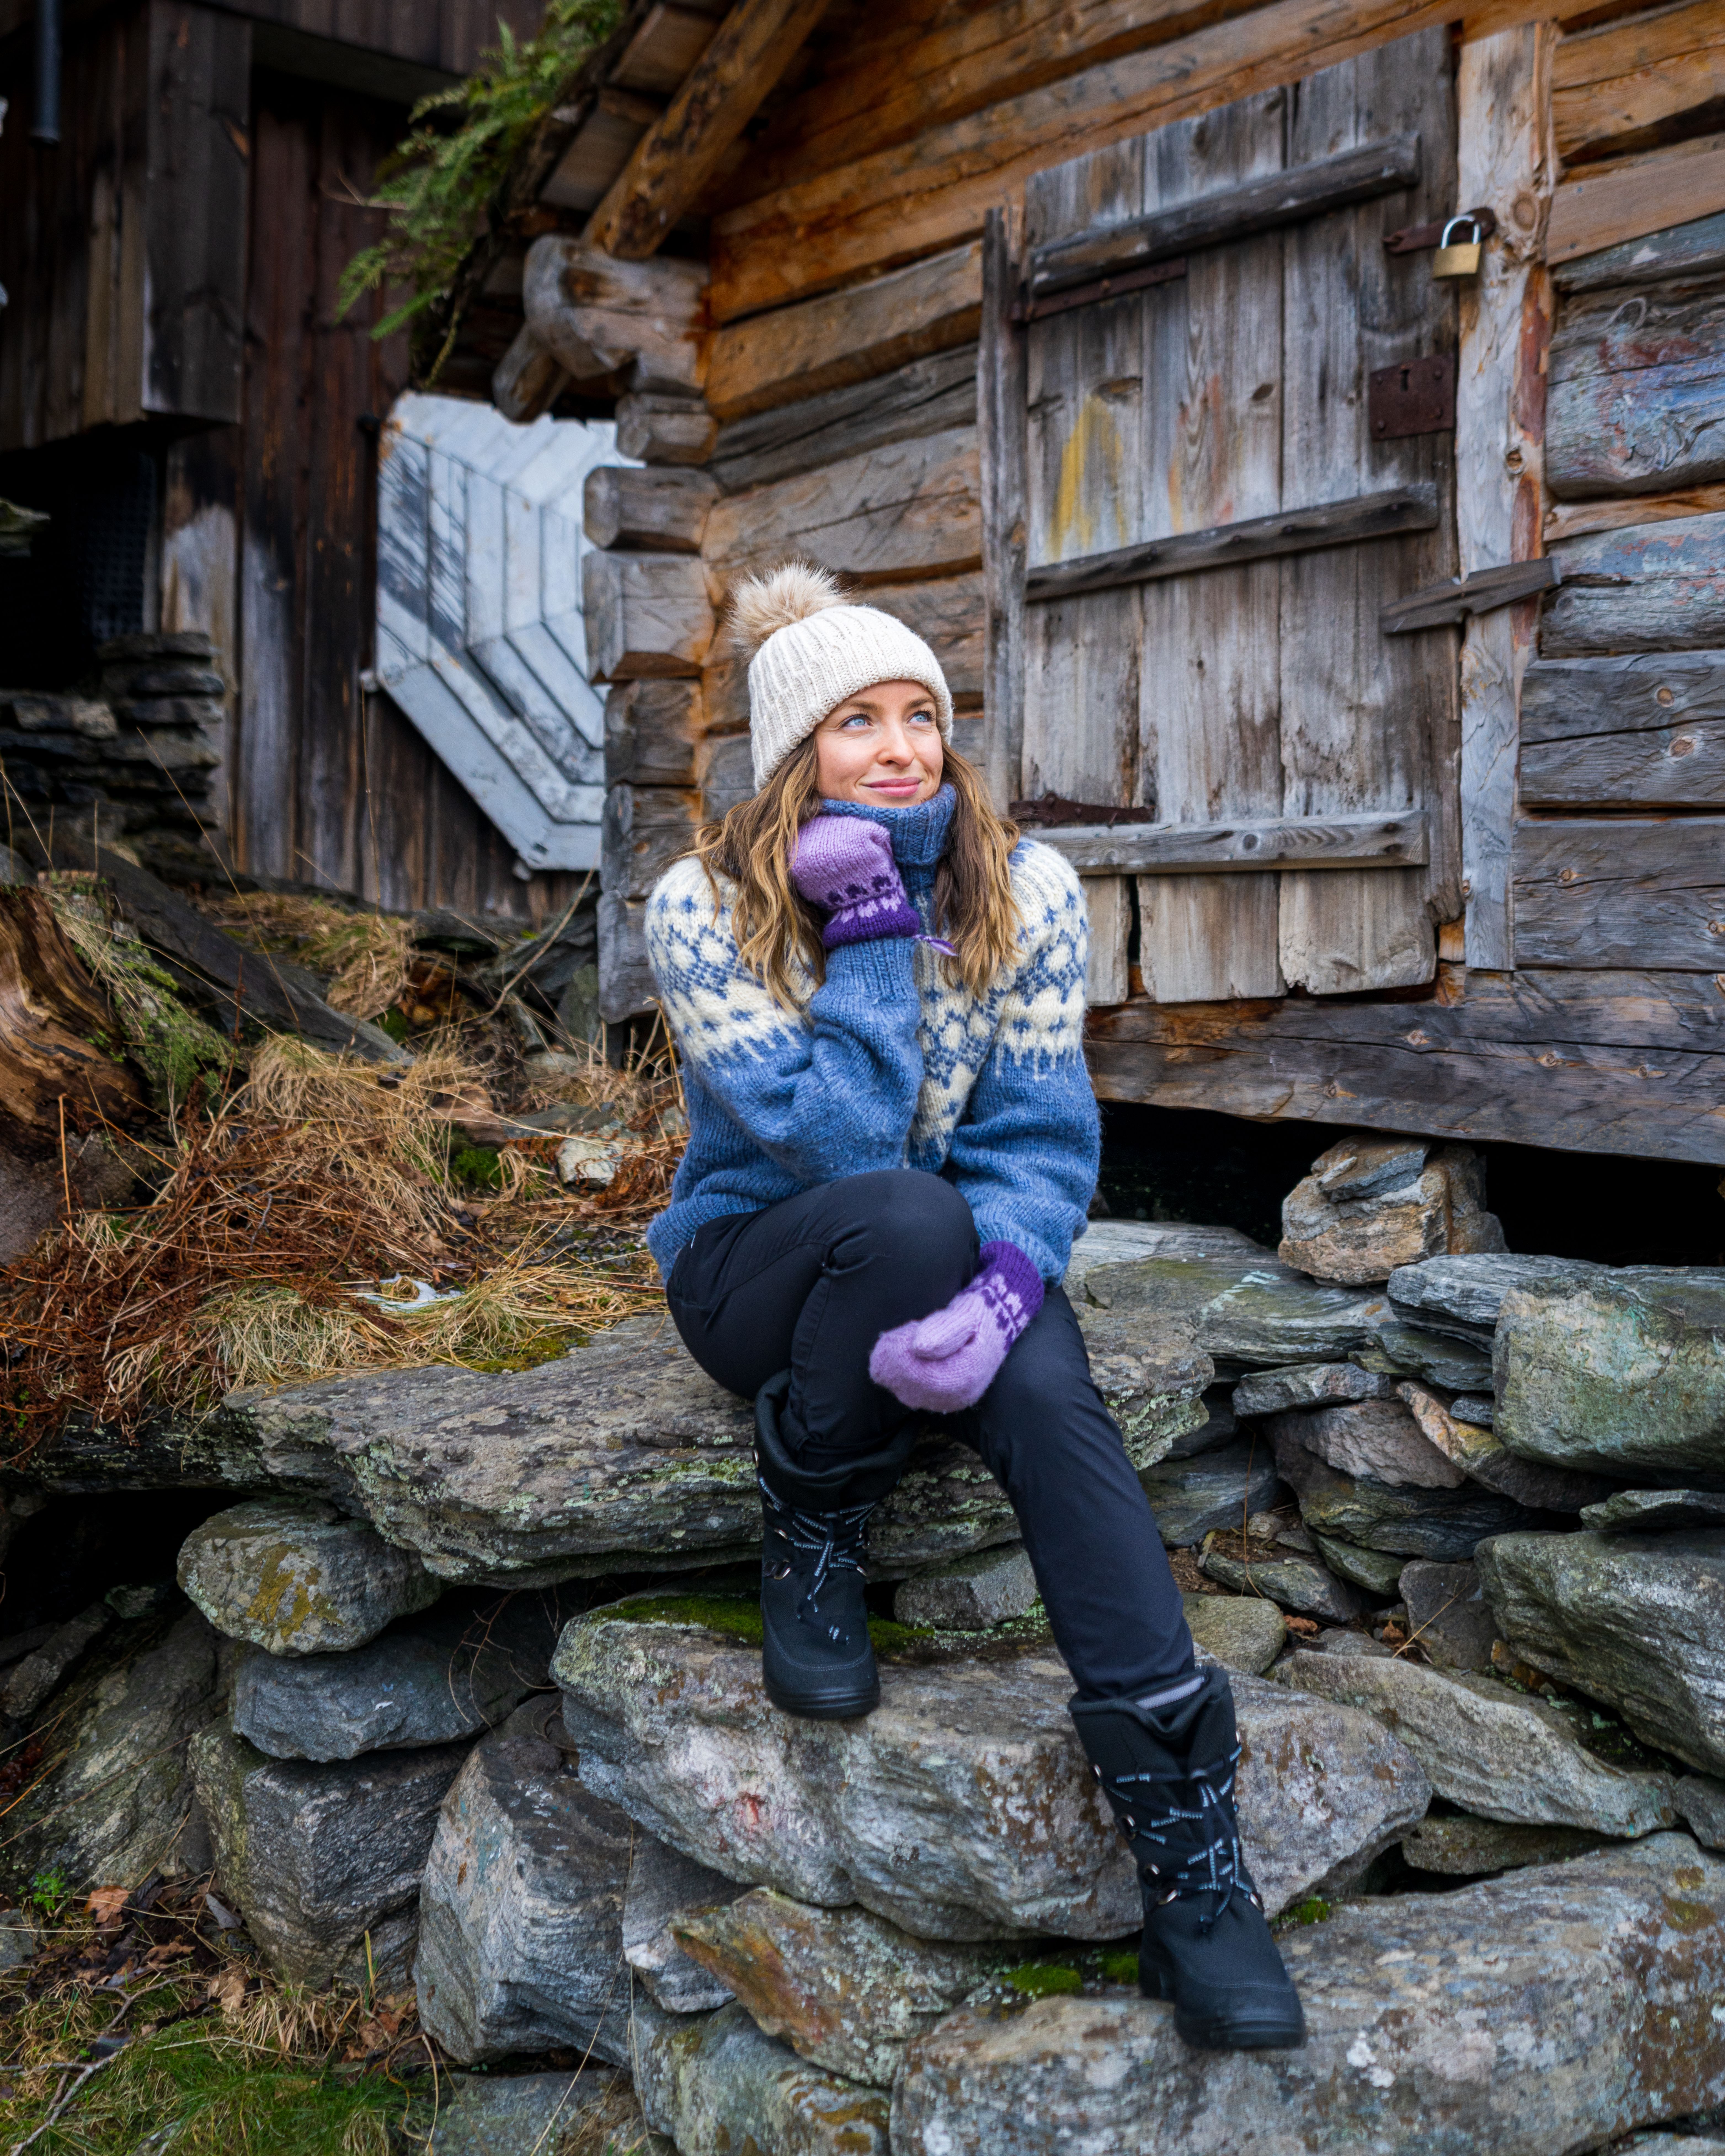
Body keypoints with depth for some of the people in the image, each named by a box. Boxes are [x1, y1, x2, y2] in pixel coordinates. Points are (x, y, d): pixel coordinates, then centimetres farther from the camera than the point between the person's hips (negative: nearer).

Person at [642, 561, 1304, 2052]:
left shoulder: (1027, 889, -6)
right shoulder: (702, 906, -14)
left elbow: (1040, 1135, -10)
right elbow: (827, 1136, -21)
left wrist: (1000, 1283, -29)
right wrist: (875, 932, -25)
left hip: (947, 1254, 2)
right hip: (756, 1260, -2)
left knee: (1050, 1396, -30)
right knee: (906, 1217, -36)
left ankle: (1190, 1846, -26)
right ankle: (810, 1550, -10)